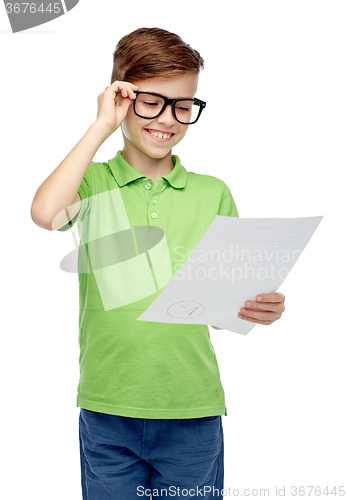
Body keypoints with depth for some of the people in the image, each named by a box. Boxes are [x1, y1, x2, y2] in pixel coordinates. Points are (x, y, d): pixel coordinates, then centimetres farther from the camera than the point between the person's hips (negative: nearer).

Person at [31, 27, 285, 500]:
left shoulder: (213, 194, 6)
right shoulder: (92, 182, 3)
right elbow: (45, 213, -21)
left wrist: (258, 309, -15)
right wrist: (102, 126, -12)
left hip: (193, 410, 1)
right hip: (107, 409, -1)